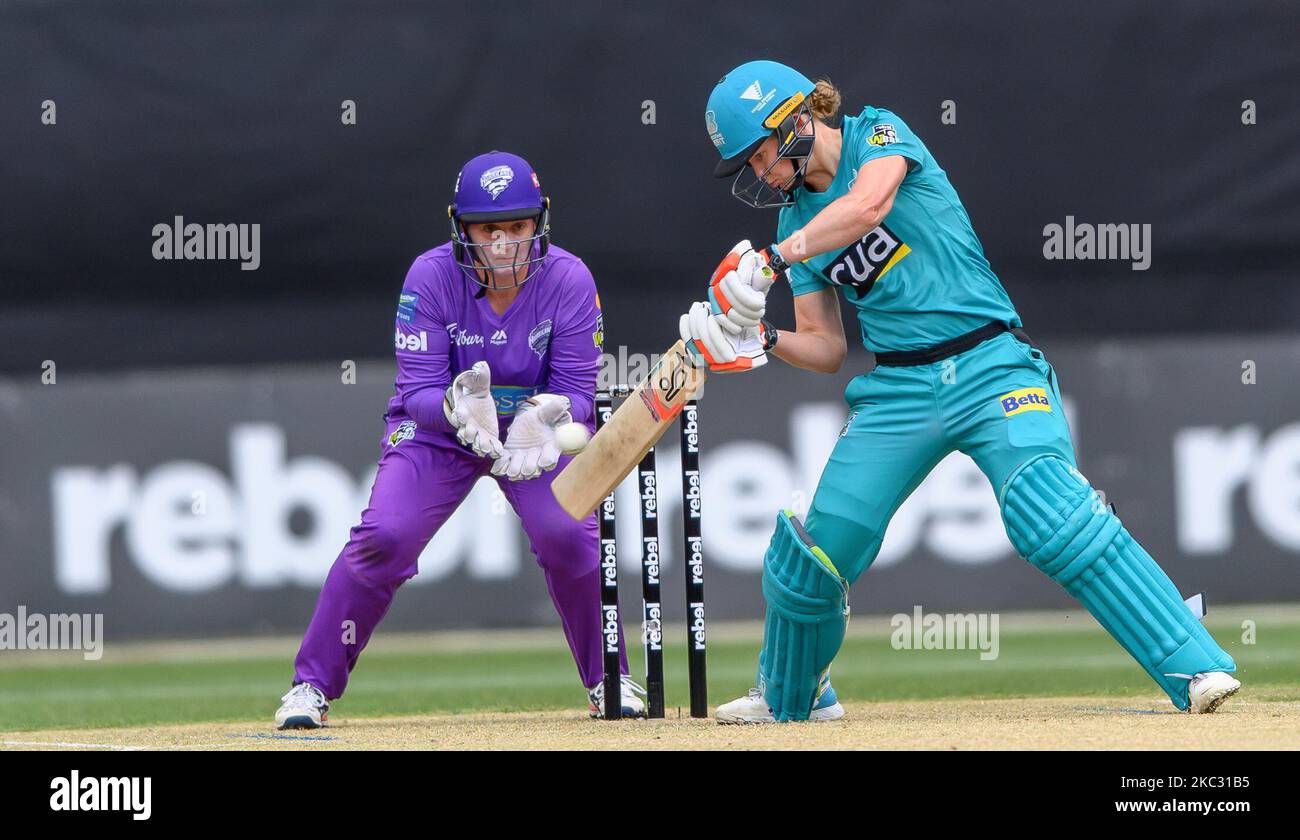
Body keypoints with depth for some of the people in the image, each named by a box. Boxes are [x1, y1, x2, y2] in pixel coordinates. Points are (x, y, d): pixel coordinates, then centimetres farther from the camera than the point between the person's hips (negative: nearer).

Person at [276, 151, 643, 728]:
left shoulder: (568, 280, -21)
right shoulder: (431, 278, -23)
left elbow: (577, 392, -18)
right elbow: (418, 391, -24)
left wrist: (547, 416, -41)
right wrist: (457, 408, -46)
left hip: (537, 426, 1)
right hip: (437, 426, -1)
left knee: (570, 536, -22)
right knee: (384, 537, -20)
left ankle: (608, 681, 2)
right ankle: (312, 685, -6)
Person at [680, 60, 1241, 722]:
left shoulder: (878, 134, -4)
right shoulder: (797, 217, 14)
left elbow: (869, 203, -27)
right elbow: (826, 347, 14)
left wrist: (769, 262, -32)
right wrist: (763, 340, -5)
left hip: (989, 366, -6)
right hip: (896, 389, 6)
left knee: (1054, 519, -25)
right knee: (817, 548, 1)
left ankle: (1196, 669, -27)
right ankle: (789, 697, 28)